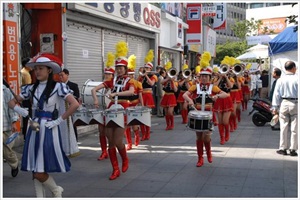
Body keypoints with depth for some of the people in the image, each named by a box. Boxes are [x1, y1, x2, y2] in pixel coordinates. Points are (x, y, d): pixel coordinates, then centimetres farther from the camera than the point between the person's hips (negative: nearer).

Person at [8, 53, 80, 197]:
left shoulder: (58, 86, -9)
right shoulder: (31, 88, 7)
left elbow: (74, 104, -19)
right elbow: (12, 102, 17)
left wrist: (59, 121, -16)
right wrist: (18, 109, -5)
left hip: (49, 131, -5)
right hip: (34, 130, 5)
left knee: (39, 173, -5)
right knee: (35, 171, 8)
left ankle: (56, 191, 23)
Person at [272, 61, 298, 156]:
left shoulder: (280, 80, 0)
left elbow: (276, 94, 1)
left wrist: (275, 107, 6)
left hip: (284, 104, 2)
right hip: (295, 104, -2)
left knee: (283, 127, 8)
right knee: (294, 128, 5)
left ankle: (283, 148, 12)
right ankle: (293, 149, 8)